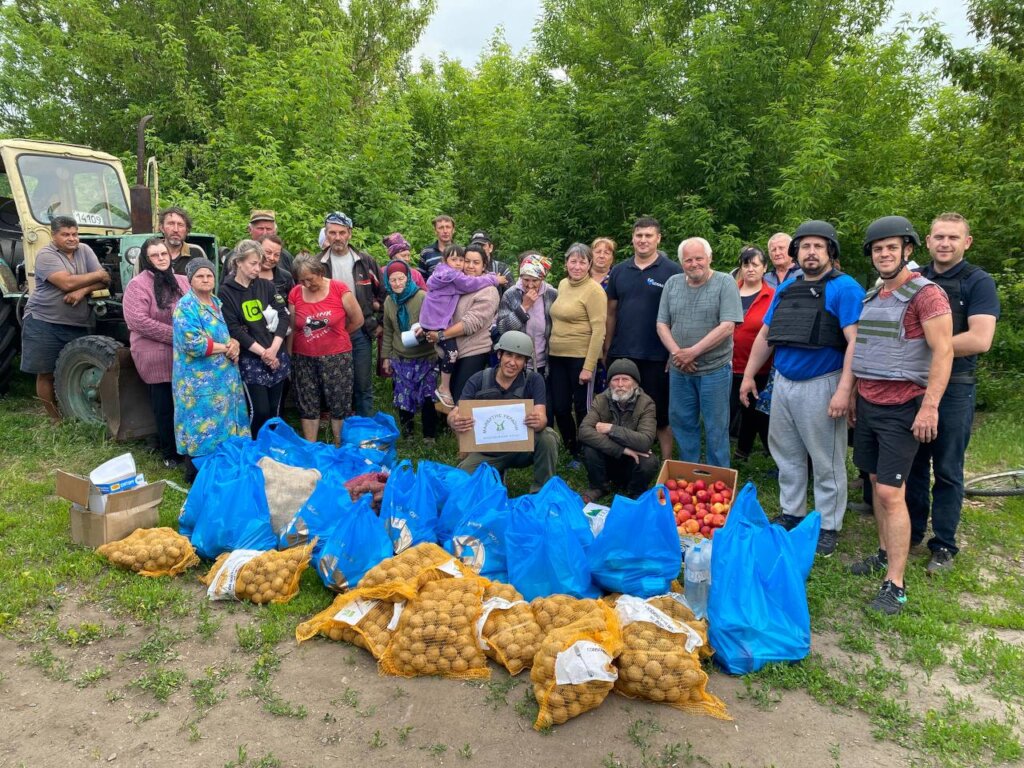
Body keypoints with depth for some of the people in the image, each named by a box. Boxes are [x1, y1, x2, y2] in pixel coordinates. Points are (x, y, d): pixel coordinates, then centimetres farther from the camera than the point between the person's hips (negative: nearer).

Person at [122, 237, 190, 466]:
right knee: (165, 407, 4)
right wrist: (178, 336, -16)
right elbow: (139, 321, -16)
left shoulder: (182, 282, 12)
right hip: (158, 359, -5)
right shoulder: (138, 284, -6)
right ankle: (170, 453, 18)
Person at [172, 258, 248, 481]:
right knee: (202, 424, -2)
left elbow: (226, 333, 21)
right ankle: (196, 474, 9)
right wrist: (226, 348, -13)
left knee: (223, 421, 13)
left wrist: (234, 344, -3)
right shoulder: (186, 307, -12)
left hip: (222, 376, 8)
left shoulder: (216, 302, 13)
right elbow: (193, 344, -22)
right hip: (199, 380, -8)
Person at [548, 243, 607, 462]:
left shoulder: (594, 290, -11)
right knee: (559, 408, 9)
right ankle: (572, 451, 27)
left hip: (581, 358, -6)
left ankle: (586, 454, 22)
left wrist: (589, 367, -19)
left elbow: (598, 330, -15)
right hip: (556, 356, 6)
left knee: (583, 409, 5)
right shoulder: (562, 284, 10)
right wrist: (550, 350, 15)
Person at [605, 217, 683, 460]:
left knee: (660, 413, 6)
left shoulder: (672, 271, -3)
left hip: (656, 357, -4)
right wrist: (606, 349, 9)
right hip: (620, 354, 4)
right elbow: (611, 312, 11)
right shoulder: (619, 271, 8)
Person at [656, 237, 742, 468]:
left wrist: (692, 352, -17)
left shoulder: (725, 283, -7)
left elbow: (727, 327, -15)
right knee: (682, 423, 14)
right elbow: (662, 324, 7)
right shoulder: (672, 283, 8)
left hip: (714, 369, -4)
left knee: (715, 429, 5)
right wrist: (676, 352, -9)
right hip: (679, 369, 5)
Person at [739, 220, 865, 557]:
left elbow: (854, 341, -17)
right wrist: (749, 375, 14)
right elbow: (765, 334, 17)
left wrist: (844, 389, -25)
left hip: (821, 386, -6)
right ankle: (791, 515, 31)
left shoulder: (845, 288, -9)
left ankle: (828, 528, 17)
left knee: (827, 463, 4)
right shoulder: (785, 288, 12)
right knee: (786, 455, 16)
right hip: (782, 383, 7)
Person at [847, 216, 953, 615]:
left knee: (891, 492, -9)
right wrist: (853, 394, 17)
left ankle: (895, 586, -1)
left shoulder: (927, 294, -10)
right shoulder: (870, 297, 12)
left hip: (902, 407, -7)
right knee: (877, 482, 13)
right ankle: (885, 553, 28)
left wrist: (930, 406, -21)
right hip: (868, 403, 7)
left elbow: (943, 352, -16)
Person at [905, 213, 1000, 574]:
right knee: (912, 465, 12)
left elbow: (980, 340, -18)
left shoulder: (979, 282, -6)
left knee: (947, 471, 4)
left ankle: (943, 546, 15)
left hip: (953, 388, -4)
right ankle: (911, 532, 25)